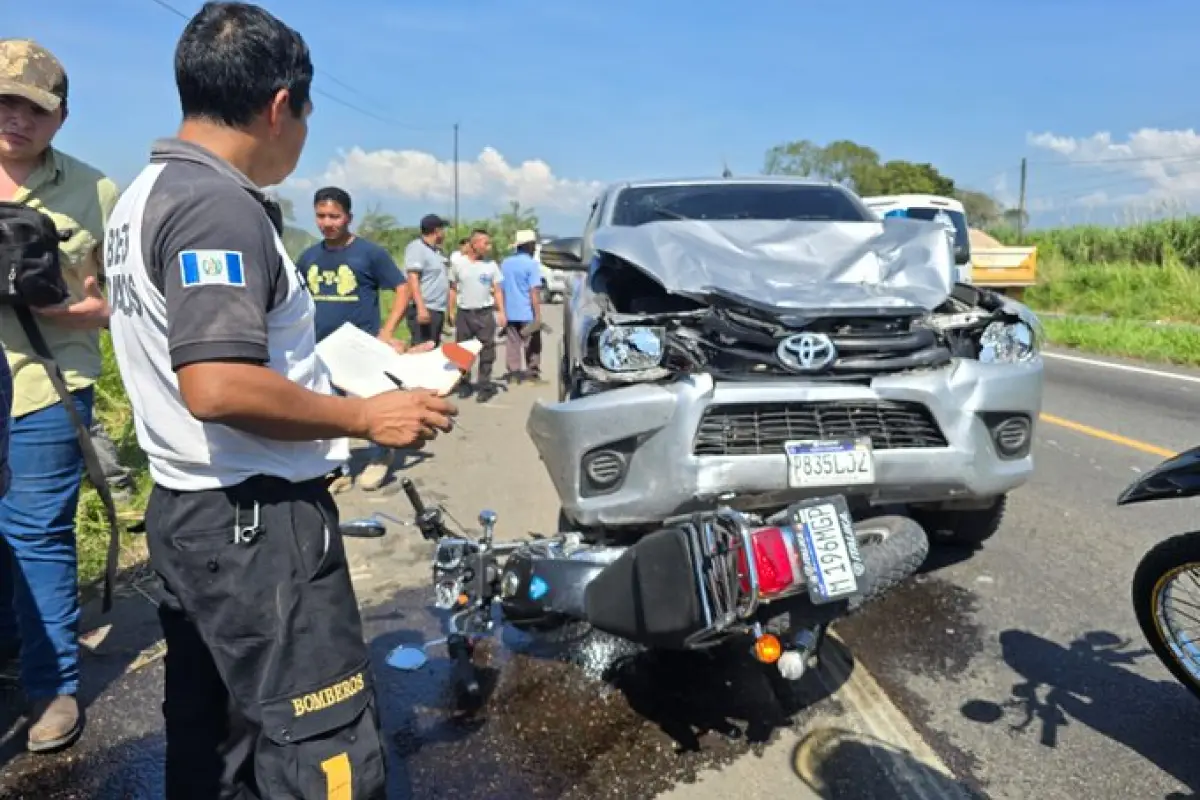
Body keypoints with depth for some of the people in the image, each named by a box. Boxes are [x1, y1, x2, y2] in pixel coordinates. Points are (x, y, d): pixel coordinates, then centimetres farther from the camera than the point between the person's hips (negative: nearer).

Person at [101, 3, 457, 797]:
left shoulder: (146, 193, 13)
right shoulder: (218, 204, -18)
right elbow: (218, 388, -29)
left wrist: (324, 381, 22)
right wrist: (365, 416, -18)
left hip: (189, 507, 10)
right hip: (253, 518, -10)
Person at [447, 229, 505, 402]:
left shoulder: (491, 265, 3)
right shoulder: (459, 265, 2)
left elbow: (497, 291, 5)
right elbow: (453, 289, 8)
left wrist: (501, 312, -4)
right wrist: (451, 311, 3)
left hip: (485, 313, -1)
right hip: (463, 313, 1)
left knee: (486, 351, -3)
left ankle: (485, 386, 4)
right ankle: (464, 383, 19)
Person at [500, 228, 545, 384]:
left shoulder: (505, 263, 10)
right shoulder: (531, 264, -10)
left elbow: (501, 289, 14)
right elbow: (534, 291, -15)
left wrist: (503, 311, 21)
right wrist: (538, 314, -15)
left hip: (509, 312, 5)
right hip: (527, 313, -5)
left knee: (512, 344, 8)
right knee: (532, 345, 4)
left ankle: (514, 373, 8)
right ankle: (533, 373, 5)